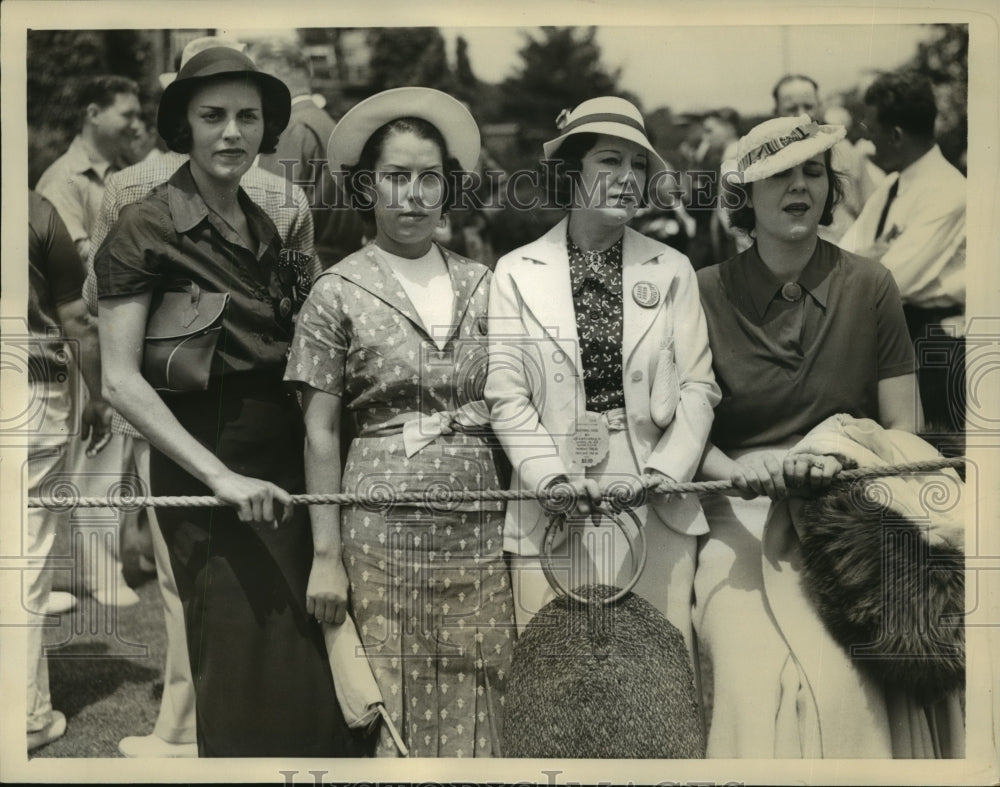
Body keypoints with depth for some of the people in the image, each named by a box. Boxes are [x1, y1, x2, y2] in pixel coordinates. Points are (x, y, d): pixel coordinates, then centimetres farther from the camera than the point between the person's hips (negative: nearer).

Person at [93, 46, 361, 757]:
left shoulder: (266, 230, 12)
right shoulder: (147, 228, -7)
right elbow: (120, 380, -13)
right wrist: (221, 476, -19)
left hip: (287, 468, 6)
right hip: (205, 470, -6)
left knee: (309, 666, 8)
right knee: (243, 672, 0)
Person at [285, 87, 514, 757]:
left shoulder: (481, 285, 9)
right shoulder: (339, 293, 0)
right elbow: (321, 432, 0)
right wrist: (326, 554, -5)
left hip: (480, 533, 3)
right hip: (382, 533, -3)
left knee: (474, 710, 6)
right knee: (390, 712, 2)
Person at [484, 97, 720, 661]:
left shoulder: (673, 271, 8)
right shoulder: (517, 273, 5)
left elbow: (699, 388, 4)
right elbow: (506, 393, 0)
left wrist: (665, 471, -10)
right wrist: (553, 476, -12)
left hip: (656, 509, 1)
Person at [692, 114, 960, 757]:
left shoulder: (869, 287, 7)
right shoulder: (708, 294, 5)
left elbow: (905, 431, 7)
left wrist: (837, 462, -12)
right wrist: (737, 471, -17)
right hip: (743, 517, 0)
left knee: (839, 680, -25)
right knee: (756, 678, -25)